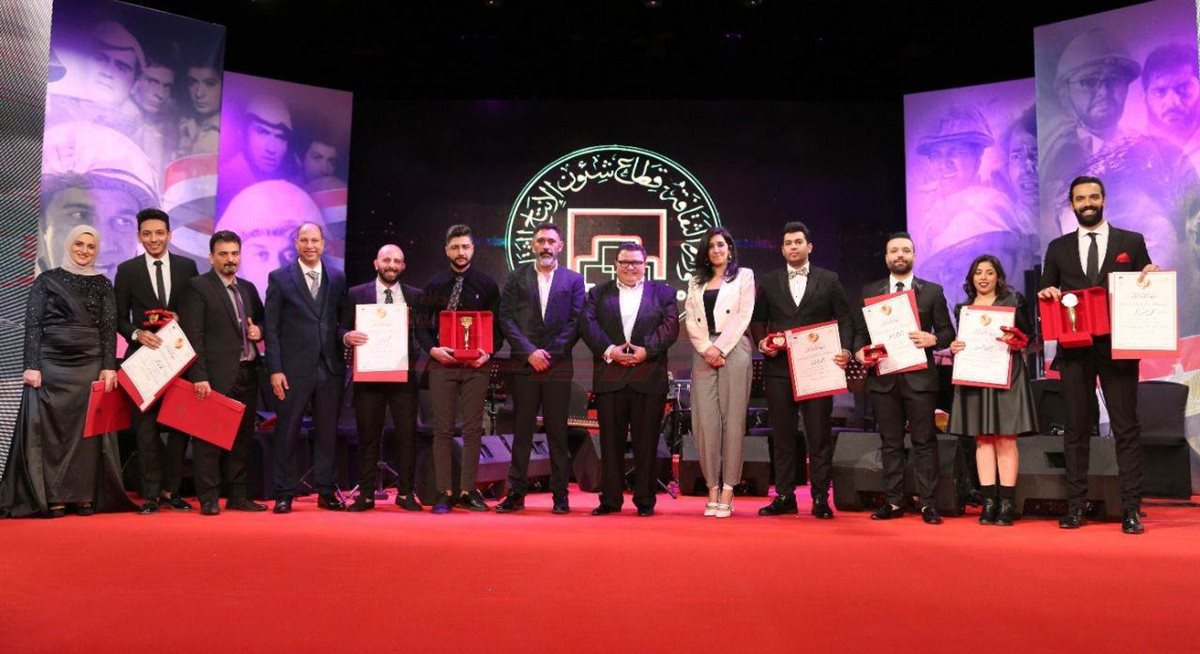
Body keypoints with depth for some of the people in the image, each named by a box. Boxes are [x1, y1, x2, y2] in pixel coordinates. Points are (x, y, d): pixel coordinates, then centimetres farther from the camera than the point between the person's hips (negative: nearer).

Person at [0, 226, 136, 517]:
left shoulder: (103, 284, 9)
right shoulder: (46, 280, 6)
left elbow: (109, 328, 5)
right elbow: (32, 325, 1)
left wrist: (109, 367, -4)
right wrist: (32, 366, -7)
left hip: (90, 366, 1)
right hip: (51, 365, -1)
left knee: (88, 429, 1)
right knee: (51, 429, 0)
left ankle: (84, 496, 6)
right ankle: (51, 497, 5)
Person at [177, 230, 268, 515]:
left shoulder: (248, 288, 16)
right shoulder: (197, 288, -4)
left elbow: (262, 321, 28)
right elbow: (193, 336, -10)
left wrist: (259, 331, 3)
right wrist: (199, 376, -17)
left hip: (247, 373, 7)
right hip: (216, 376, -6)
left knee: (242, 437, 10)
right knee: (209, 438, -2)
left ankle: (238, 495, 17)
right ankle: (208, 499, 5)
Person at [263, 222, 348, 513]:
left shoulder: (338, 278, 10)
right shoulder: (279, 278, 2)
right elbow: (271, 327, -1)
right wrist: (275, 369, -7)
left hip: (330, 367, 2)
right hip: (294, 368, -2)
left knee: (327, 432, 8)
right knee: (287, 432, 3)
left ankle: (326, 492, 17)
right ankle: (284, 494, 12)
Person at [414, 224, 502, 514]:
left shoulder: (487, 284, 6)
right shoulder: (434, 285, 7)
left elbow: (497, 326, 7)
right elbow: (422, 326, 7)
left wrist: (488, 352, -10)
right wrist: (432, 349, -11)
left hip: (476, 365, 0)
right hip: (442, 364, 0)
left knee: (473, 429, 2)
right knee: (443, 430, 1)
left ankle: (468, 491, 10)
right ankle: (444, 493, 6)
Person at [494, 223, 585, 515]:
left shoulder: (573, 280, 8)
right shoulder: (516, 278, 10)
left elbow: (575, 323, 2)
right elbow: (507, 319, 2)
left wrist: (551, 354, -8)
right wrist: (530, 352, -9)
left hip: (559, 366, 0)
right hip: (524, 365, 1)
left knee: (557, 433, 3)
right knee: (522, 432, 3)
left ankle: (560, 495, 9)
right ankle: (516, 493, 8)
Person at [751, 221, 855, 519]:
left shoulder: (829, 280, 7)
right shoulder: (768, 282, 11)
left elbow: (845, 319, 6)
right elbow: (758, 320, 13)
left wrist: (845, 350, -9)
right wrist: (761, 341, -6)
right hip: (778, 368, 2)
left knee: (820, 435, 0)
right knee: (782, 435, 5)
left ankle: (821, 498, 7)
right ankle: (784, 496, 12)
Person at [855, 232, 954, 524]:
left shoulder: (932, 291, 7)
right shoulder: (870, 292, 12)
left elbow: (947, 331, 6)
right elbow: (861, 331, 11)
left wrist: (933, 339, -15)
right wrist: (860, 352, -8)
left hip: (919, 377, -2)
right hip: (883, 377, 2)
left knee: (924, 441, 0)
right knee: (890, 442, 7)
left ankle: (927, 503, 6)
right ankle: (893, 502, 13)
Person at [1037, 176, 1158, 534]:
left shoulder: (1132, 242, 8)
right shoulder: (1058, 248, 11)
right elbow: (1045, 293, 13)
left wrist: (1150, 278, -14)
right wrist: (1047, 295, -10)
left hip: (1117, 347, -1)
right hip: (1074, 348, 1)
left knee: (1126, 427, -1)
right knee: (1076, 428, 5)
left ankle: (1131, 508, 3)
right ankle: (1075, 506, 10)